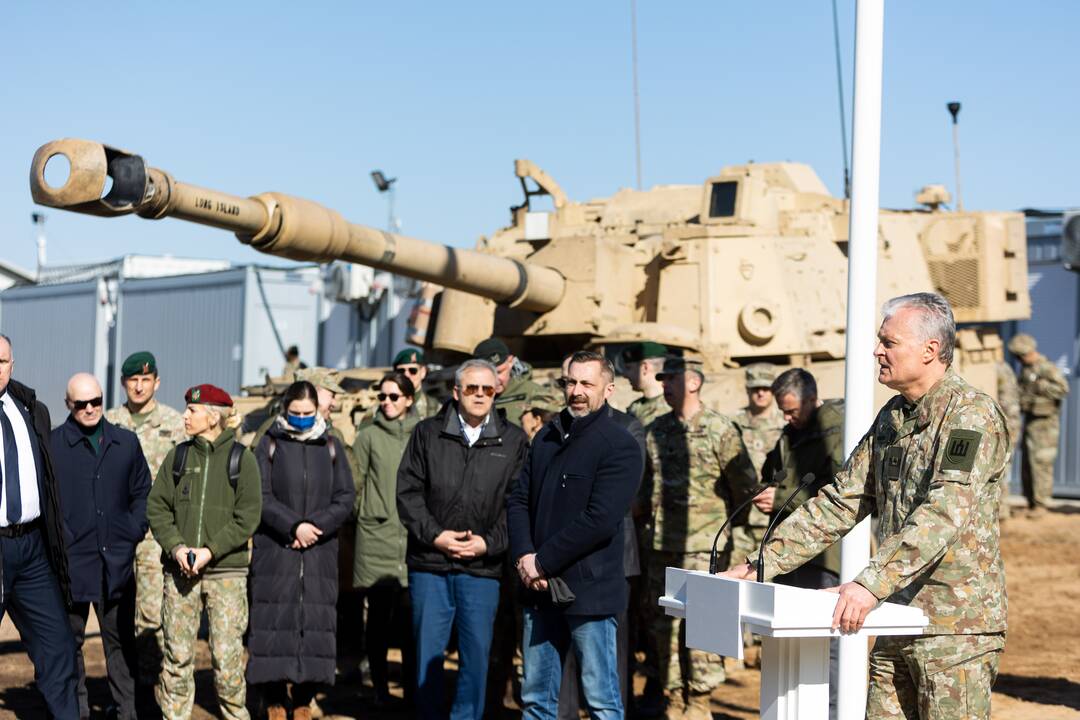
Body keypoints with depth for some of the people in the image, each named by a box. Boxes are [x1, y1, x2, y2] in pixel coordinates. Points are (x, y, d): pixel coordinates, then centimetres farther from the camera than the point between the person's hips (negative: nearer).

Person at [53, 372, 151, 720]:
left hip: (117, 560, 3)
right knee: (70, 640, 4)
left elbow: (142, 492, 16)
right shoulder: (51, 444, -2)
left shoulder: (126, 442, 9)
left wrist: (135, 531, 4)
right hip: (70, 560, -3)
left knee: (121, 639, 9)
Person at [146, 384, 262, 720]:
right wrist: (176, 546, -8)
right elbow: (156, 506, 7)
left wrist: (210, 551, -13)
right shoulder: (178, 456, 9)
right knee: (177, 653, 3)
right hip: (180, 570, 3)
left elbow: (248, 517, -4)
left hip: (227, 570, -2)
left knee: (227, 654, -3)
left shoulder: (242, 458, 1)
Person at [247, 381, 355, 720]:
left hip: (320, 553, 2)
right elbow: (261, 497, -3)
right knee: (274, 622, -5)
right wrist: (294, 525, -15)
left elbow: (345, 498, 4)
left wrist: (315, 526, -10)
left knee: (316, 623, 0)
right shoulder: (270, 444, 5)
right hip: (275, 550, -2)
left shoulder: (331, 446, 10)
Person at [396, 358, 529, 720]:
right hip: (429, 563, 1)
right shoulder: (427, 433, 8)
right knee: (427, 651, 5)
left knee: (476, 653, 2)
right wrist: (434, 535, -8)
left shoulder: (514, 440, 6)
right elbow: (408, 491, 4)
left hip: (482, 568, 0)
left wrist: (489, 542, -9)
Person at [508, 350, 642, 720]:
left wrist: (543, 562, -14)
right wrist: (524, 555, -6)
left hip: (588, 591, -7)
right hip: (541, 589, 7)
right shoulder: (548, 437, 14)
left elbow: (600, 520, -17)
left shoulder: (619, 445, -8)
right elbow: (518, 500, 12)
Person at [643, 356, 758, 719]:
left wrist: (726, 519, 7)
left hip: (705, 544, -5)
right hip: (662, 543, 6)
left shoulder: (720, 429, -6)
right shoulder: (656, 430, 10)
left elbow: (745, 481, -1)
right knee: (665, 622, 9)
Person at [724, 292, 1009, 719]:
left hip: (957, 626, -7)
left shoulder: (972, 415, -12)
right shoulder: (892, 417, 13)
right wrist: (764, 563, 7)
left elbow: (945, 513, -25)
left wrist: (872, 584, -34)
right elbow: (841, 502, 15)